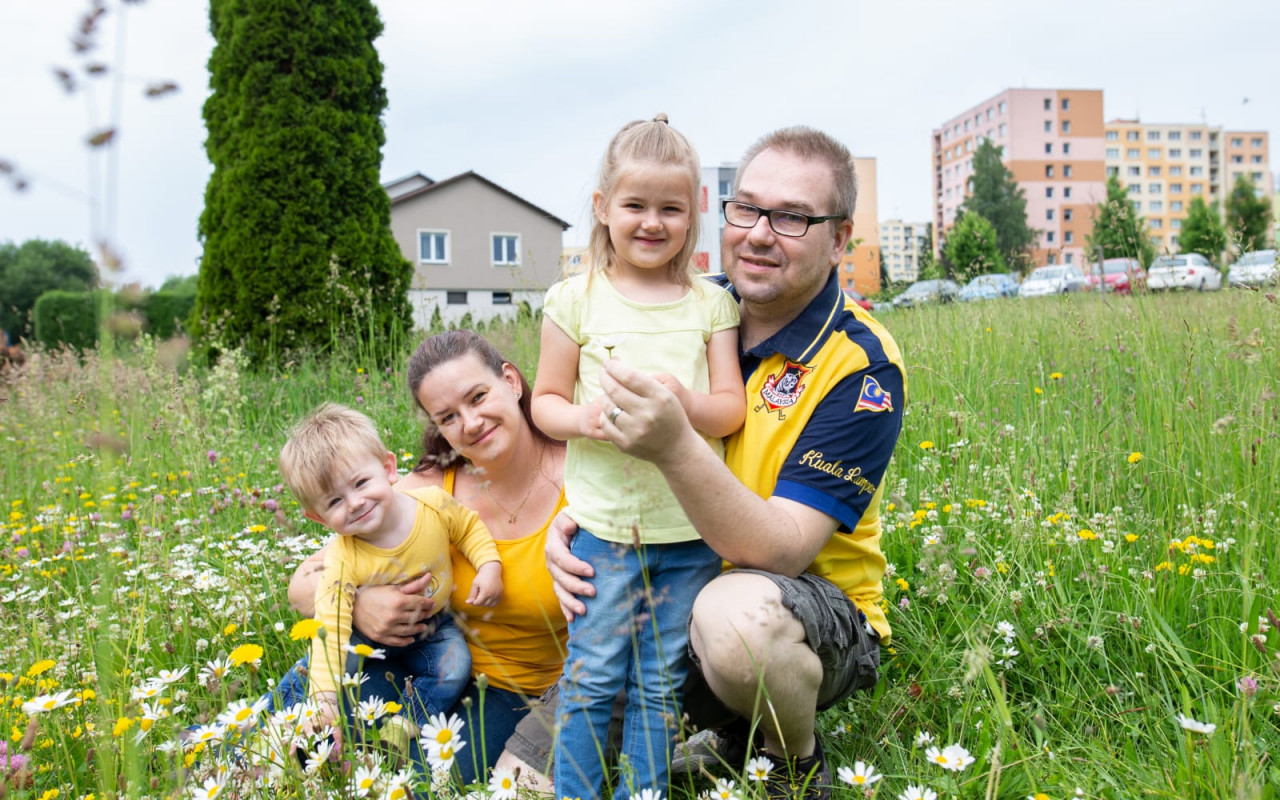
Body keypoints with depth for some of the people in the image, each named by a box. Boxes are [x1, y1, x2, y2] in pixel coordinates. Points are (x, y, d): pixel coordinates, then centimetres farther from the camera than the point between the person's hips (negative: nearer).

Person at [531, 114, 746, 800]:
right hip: (605, 520, -1)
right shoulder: (576, 299, 1)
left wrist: (687, 402, -20)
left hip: (692, 525, 2)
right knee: (592, 677, 6)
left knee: (661, 684, 12)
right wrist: (581, 418, -16)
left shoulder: (711, 304, 4)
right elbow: (544, 400, 6)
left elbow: (732, 407, 2)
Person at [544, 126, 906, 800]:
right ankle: (732, 733, 18)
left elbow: (782, 552, -26)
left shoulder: (861, 367, -17)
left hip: (811, 612, -4)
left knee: (735, 611, -40)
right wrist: (571, 525, -14)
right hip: (670, 591, 5)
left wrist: (674, 447, -41)